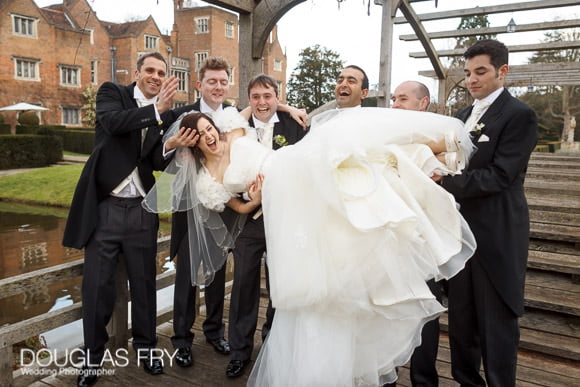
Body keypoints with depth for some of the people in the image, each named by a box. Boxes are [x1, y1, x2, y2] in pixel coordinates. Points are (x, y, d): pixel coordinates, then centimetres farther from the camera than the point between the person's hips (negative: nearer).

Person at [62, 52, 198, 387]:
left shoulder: (167, 113, 6)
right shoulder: (112, 93, 2)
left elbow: (158, 163, -3)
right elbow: (114, 123, -21)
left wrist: (171, 146, -22)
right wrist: (156, 110, -30)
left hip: (142, 210, 2)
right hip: (104, 208, -2)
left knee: (145, 282, 12)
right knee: (97, 286, 6)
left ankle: (146, 346, 31)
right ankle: (93, 356, 25)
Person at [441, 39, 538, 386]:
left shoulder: (519, 115, -9)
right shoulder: (464, 116, 15)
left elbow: (499, 175, -19)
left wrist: (443, 180, -24)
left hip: (496, 237, -7)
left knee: (497, 323, 4)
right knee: (461, 320, 17)